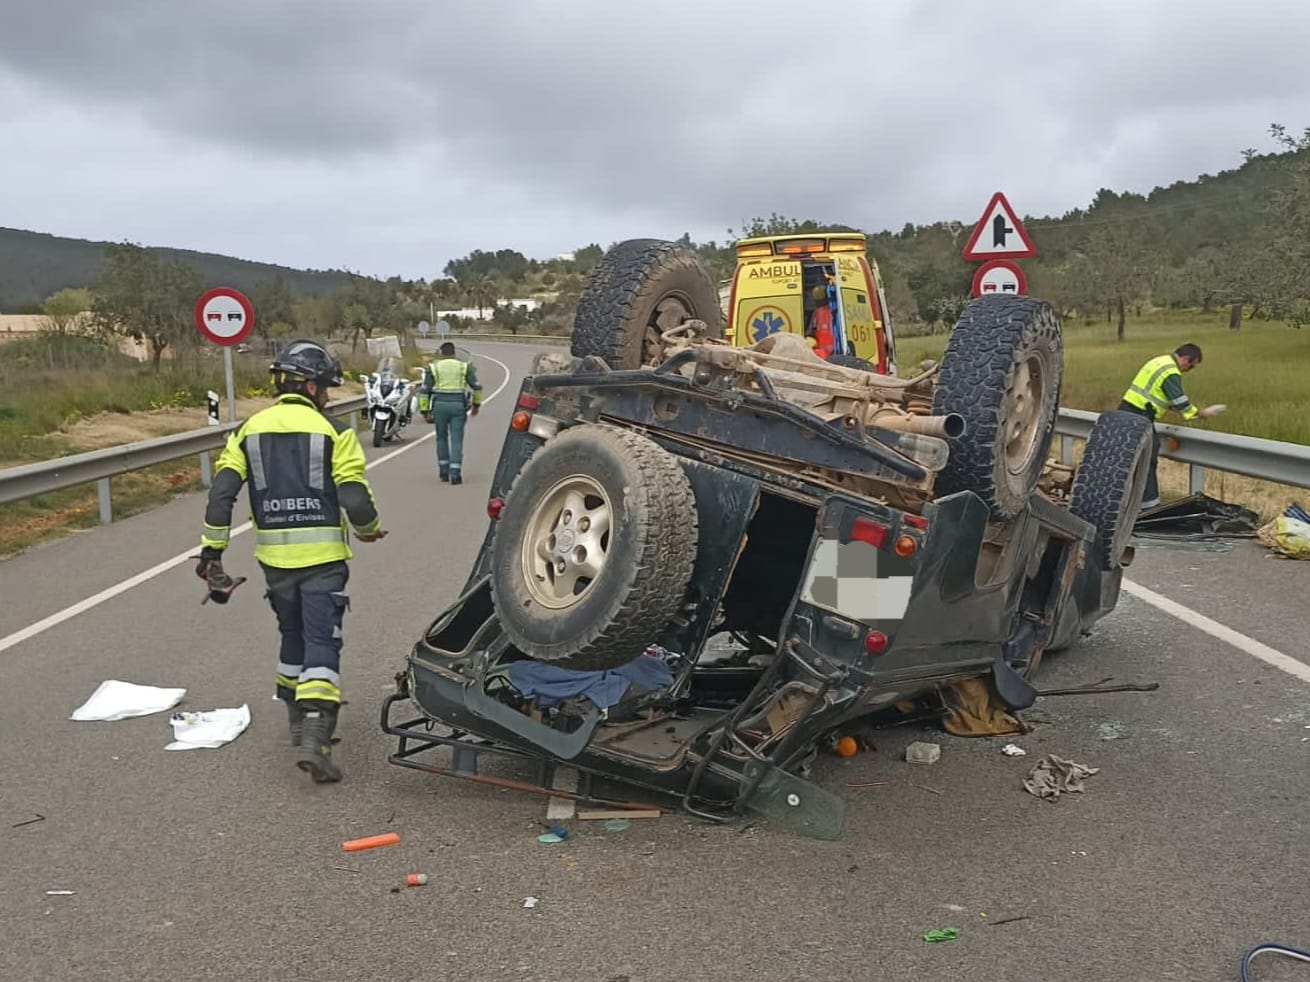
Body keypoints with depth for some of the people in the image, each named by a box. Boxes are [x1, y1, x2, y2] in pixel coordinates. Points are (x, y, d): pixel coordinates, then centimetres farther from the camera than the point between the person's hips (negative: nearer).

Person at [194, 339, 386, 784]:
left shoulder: (251, 430, 6)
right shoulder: (333, 431, -6)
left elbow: (221, 492, -1)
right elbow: (355, 499, -12)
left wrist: (211, 552, 3)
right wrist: (371, 529, 9)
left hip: (275, 558, 4)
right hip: (322, 556, -4)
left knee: (293, 636, 22)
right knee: (321, 645, -2)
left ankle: (300, 723, 34)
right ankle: (315, 739, -13)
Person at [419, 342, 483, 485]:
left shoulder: (433, 367, 4)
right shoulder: (464, 367, 6)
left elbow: (424, 390, 0)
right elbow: (477, 387, 6)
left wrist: (425, 410, 5)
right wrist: (476, 404, 20)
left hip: (439, 405, 1)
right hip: (458, 405, 0)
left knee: (442, 438, 17)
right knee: (456, 440, 1)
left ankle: (444, 472, 19)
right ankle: (455, 474, -7)